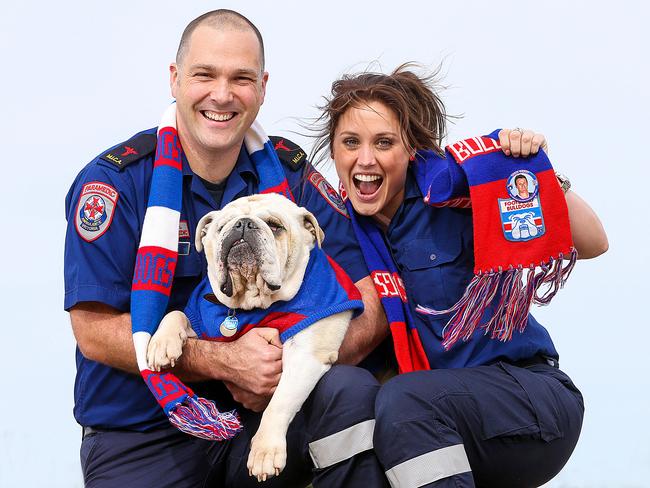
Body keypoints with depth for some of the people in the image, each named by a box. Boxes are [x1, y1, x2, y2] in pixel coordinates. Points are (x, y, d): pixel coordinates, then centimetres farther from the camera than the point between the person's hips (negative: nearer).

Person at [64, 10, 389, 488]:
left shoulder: (292, 174, 2)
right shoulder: (115, 180, -7)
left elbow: (370, 309, -3)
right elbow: (96, 332, -12)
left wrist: (289, 366, -22)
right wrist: (223, 361, -23)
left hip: (260, 414, 3)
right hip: (142, 438, -2)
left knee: (351, 391, -25)